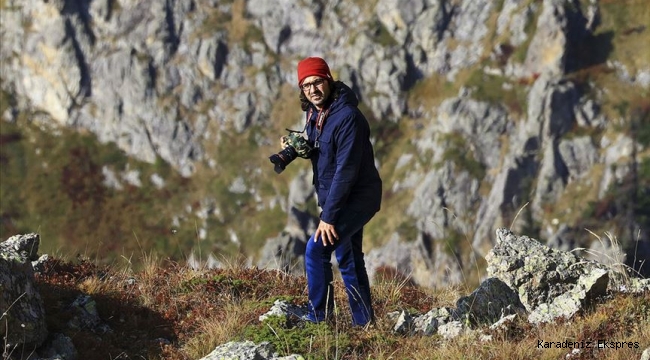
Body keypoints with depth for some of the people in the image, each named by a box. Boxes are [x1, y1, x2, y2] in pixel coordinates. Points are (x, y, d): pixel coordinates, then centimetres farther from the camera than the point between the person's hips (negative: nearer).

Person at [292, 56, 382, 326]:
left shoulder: (347, 117, -23)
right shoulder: (314, 114, 5)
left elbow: (346, 170, -25)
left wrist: (328, 216, -25)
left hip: (358, 198, -9)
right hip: (341, 200, 9)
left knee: (316, 251, -18)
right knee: (349, 261, 15)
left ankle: (318, 319, -10)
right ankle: (364, 323, 24)